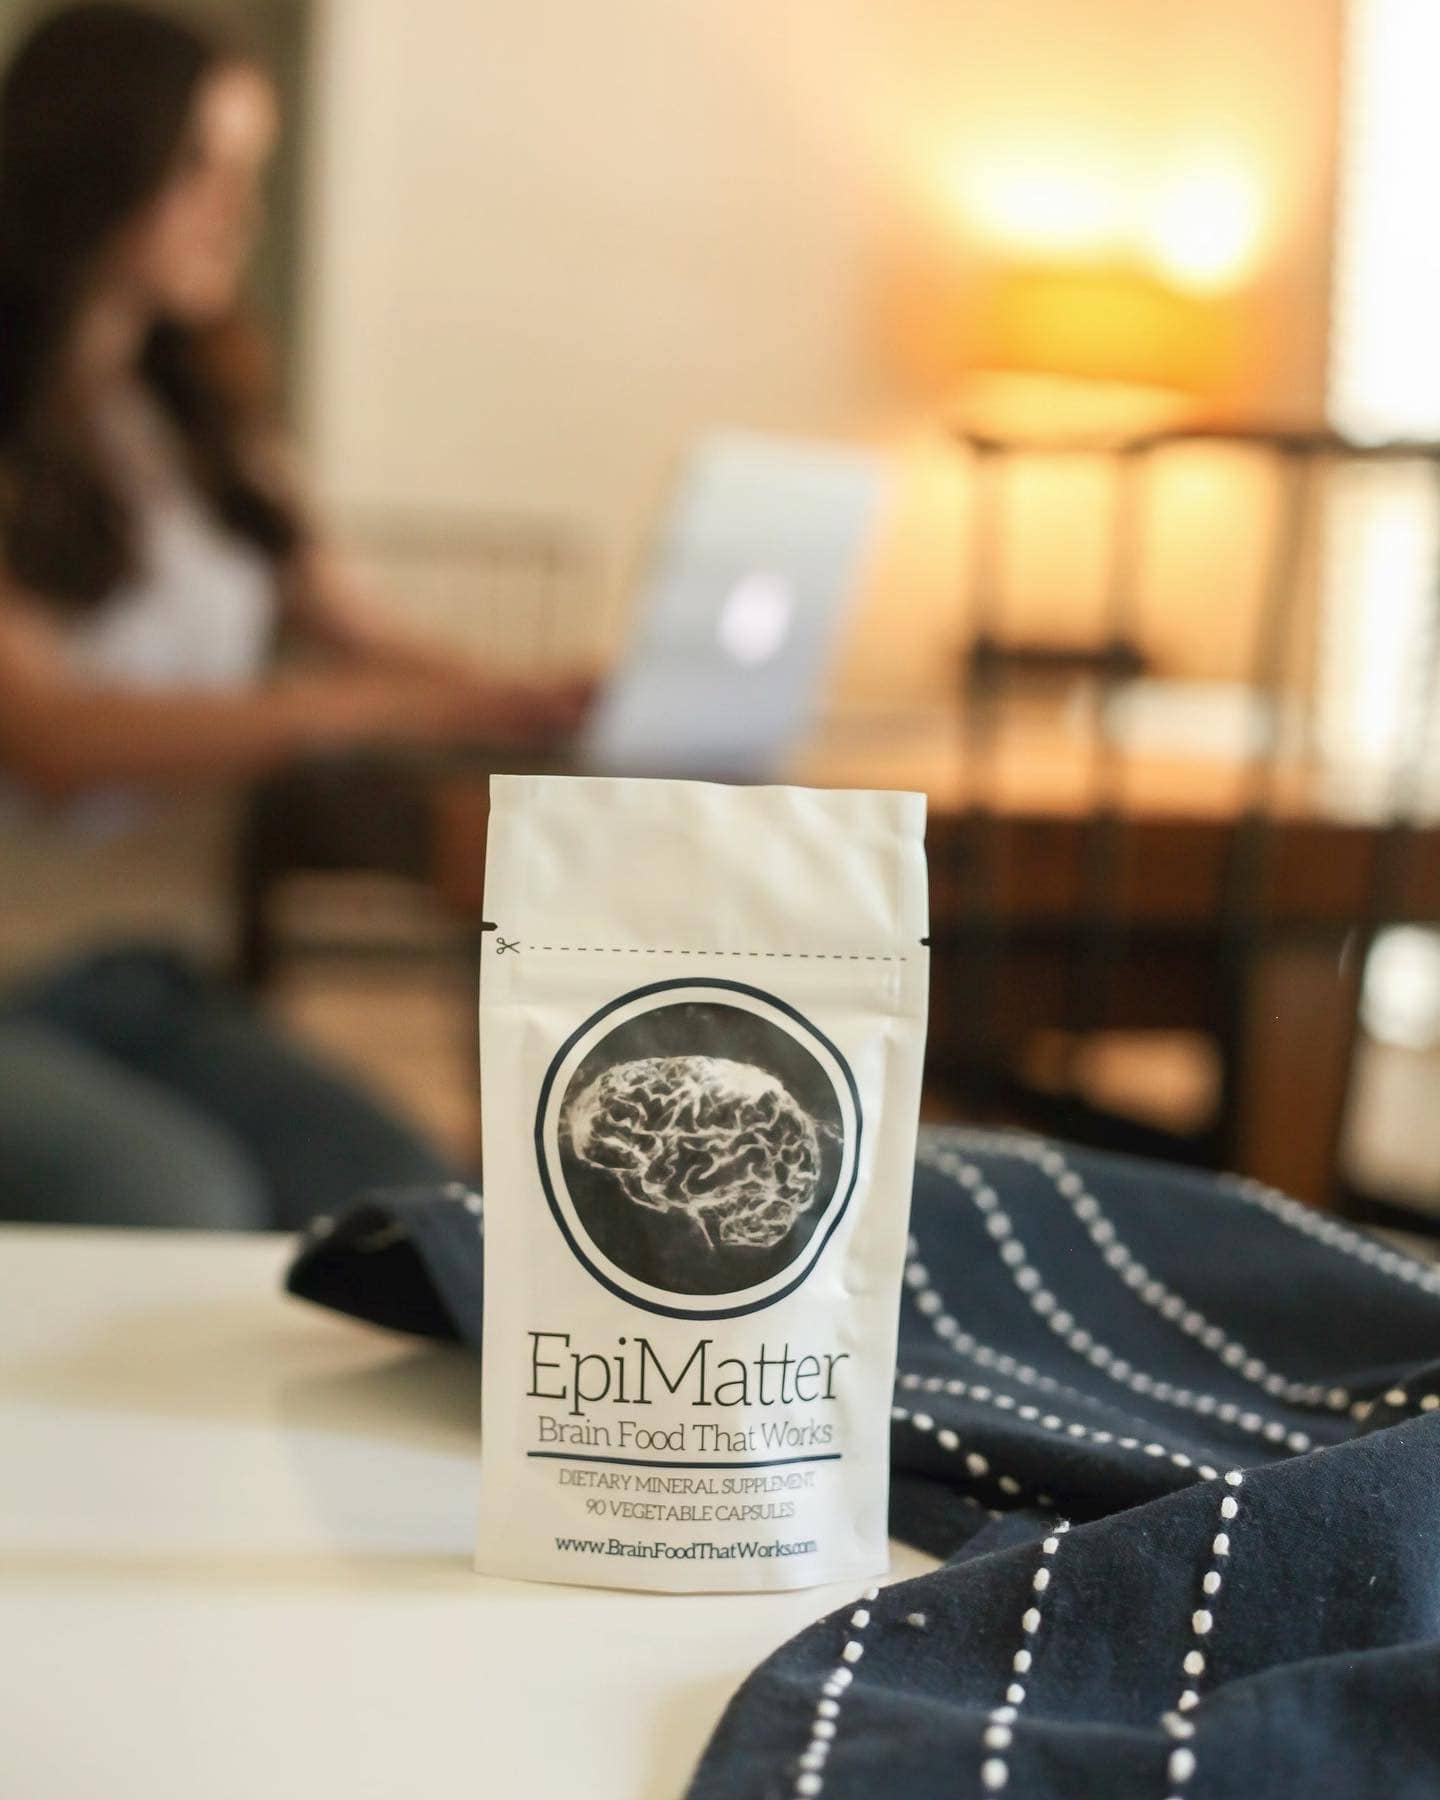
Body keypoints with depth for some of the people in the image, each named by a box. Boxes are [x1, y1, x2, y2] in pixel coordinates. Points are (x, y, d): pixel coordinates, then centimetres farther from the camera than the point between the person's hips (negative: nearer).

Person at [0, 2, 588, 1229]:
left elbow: (355, 633, 13)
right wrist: (356, 711, -29)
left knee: (414, 1210, -20)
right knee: (171, 1199, -32)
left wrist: (540, 705, -8)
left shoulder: (197, 423, 17)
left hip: (139, 974, 6)